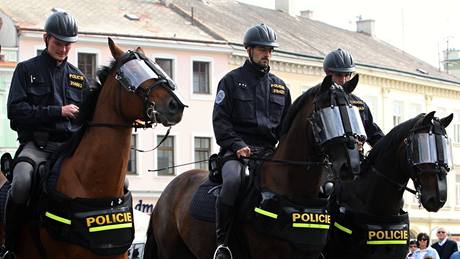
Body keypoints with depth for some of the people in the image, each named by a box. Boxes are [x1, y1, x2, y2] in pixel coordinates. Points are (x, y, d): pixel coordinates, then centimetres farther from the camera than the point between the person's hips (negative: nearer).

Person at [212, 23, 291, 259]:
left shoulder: (280, 87, 21)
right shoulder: (232, 81, 8)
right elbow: (220, 120, 0)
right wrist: (236, 145, -15)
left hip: (269, 151, 5)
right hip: (237, 151, -5)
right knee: (233, 181, -35)